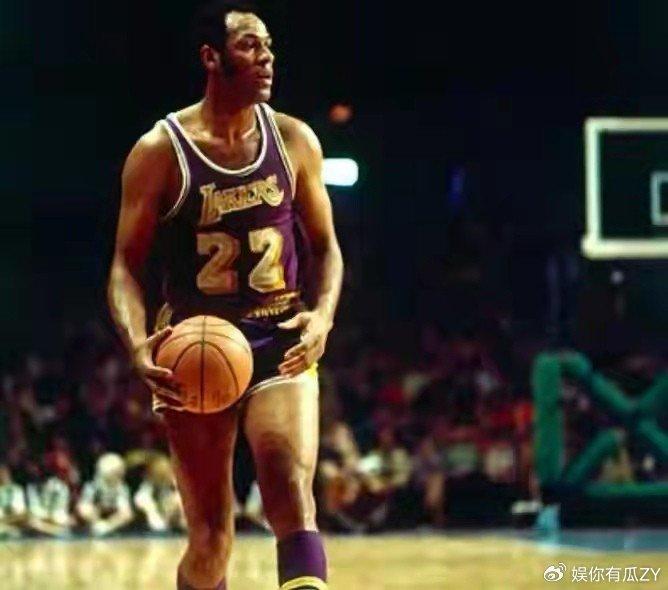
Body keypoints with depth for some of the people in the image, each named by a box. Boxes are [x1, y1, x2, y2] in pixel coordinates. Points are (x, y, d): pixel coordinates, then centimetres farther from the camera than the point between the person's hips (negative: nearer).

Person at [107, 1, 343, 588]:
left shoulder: (294, 140, 3)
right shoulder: (160, 152, -5)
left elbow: (325, 245, 11)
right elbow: (126, 266, -3)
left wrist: (323, 315, -10)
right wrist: (139, 346, -22)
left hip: (281, 344, 1)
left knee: (293, 498, -19)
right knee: (210, 538, 6)